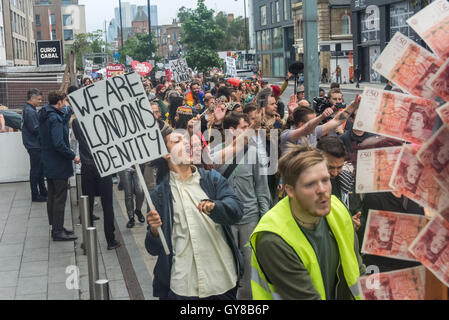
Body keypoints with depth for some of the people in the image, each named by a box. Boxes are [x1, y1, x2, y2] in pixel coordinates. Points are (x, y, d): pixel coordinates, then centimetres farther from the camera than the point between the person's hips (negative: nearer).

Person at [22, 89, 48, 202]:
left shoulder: (28, 110, 12)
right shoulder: (30, 112, -20)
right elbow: (35, 129, -23)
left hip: (35, 145, 10)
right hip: (34, 145, -10)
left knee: (40, 168, 17)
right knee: (35, 170, -2)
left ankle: (43, 191, 27)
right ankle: (35, 196, 6)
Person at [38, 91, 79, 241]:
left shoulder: (44, 115, 8)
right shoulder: (55, 118, -22)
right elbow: (58, 143, -27)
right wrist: (73, 156, -20)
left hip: (48, 163, 10)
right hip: (59, 164, -10)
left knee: (53, 195, 16)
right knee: (60, 198, -3)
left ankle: (56, 227, 26)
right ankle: (58, 231, 2)